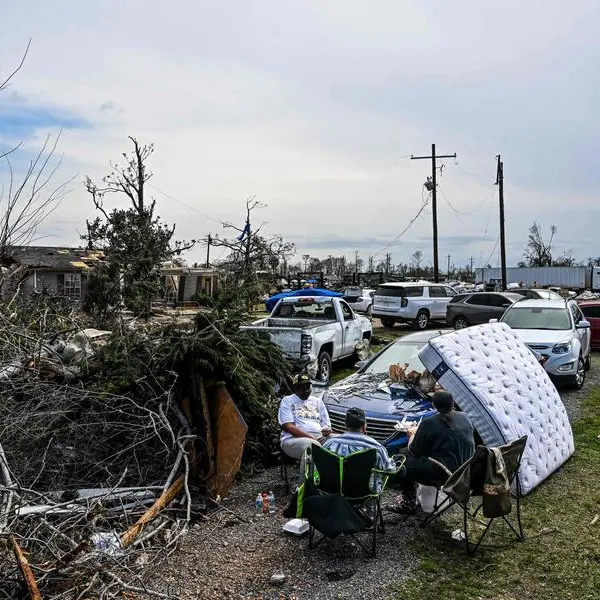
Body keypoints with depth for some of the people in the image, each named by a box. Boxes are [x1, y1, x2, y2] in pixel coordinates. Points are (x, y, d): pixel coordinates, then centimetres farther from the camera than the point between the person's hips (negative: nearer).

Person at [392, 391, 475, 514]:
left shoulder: (429, 423, -16)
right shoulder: (465, 417, 3)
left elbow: (413, 451, -6)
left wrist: (412, 435, 15)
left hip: (444, 475, -7)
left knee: (407, 463, 13)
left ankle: (409, 505, 21)